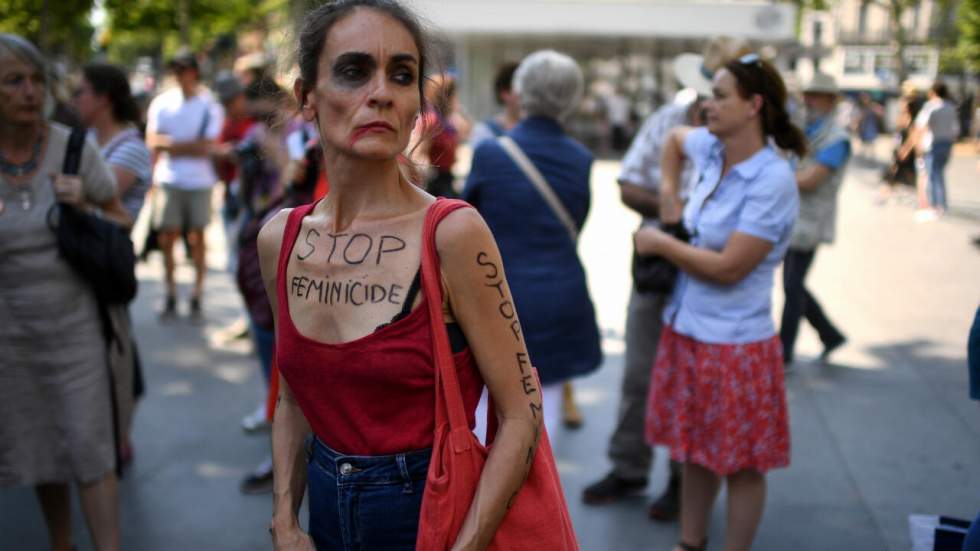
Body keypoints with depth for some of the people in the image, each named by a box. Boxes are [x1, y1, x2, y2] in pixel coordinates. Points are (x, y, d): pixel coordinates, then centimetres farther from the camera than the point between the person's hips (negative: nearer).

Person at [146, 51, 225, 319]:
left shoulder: (210, 105, 1)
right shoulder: (162, 102, 7)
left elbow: (206, 147, -7)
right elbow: (153, 141, 2)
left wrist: (171, 144, -6)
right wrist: (190, 146, -8)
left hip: (200, 180, -2)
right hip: (168, 179, 2)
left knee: (197, 239, 2)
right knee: (167, 238, 2)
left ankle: (197, 296, 11)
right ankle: (171, 296, 12)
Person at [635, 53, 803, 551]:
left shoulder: (773, 180, -21)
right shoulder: (711, 150, 1)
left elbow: (729, 267, -23)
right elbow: (674, 139, 25)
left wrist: (660, 244, -12)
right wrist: (668, 194, 11)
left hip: (735, 342, -8)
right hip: (686, 329, 8)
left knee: (741, 465, 9)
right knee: (694, 451, 21)